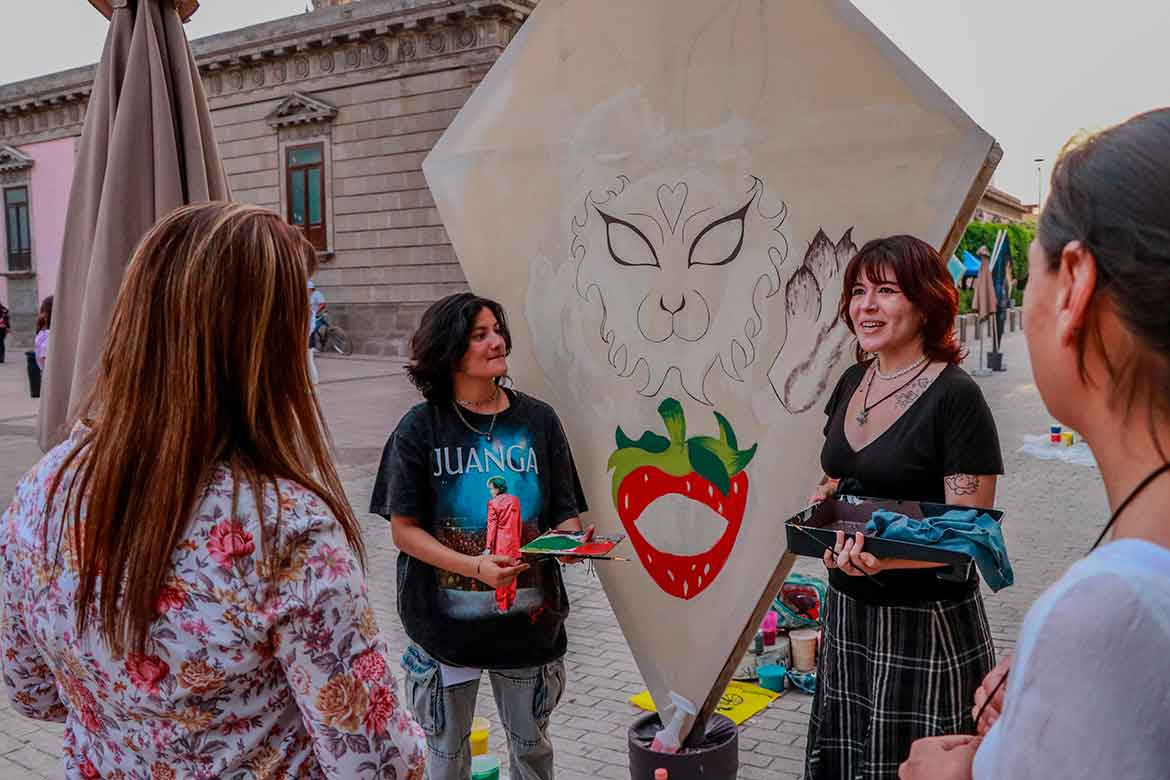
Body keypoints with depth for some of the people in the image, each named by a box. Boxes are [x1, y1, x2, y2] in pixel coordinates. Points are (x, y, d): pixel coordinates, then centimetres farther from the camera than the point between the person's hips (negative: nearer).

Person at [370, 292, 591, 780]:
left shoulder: (538, 420, 0)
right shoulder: (420, 428, -7)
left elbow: (565, 513, 4)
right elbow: (404, 529, -8)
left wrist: (572, 539, -19)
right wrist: (474, 566, -21)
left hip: (528, 616, 2)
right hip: (446, 617, -2)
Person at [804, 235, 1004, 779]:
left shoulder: (956, 397, -15)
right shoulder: (853, 382, 6)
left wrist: (886, 557, -34)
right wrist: (824, 504, -3)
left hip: (925, 625, -6)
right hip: (847, 611, 7)